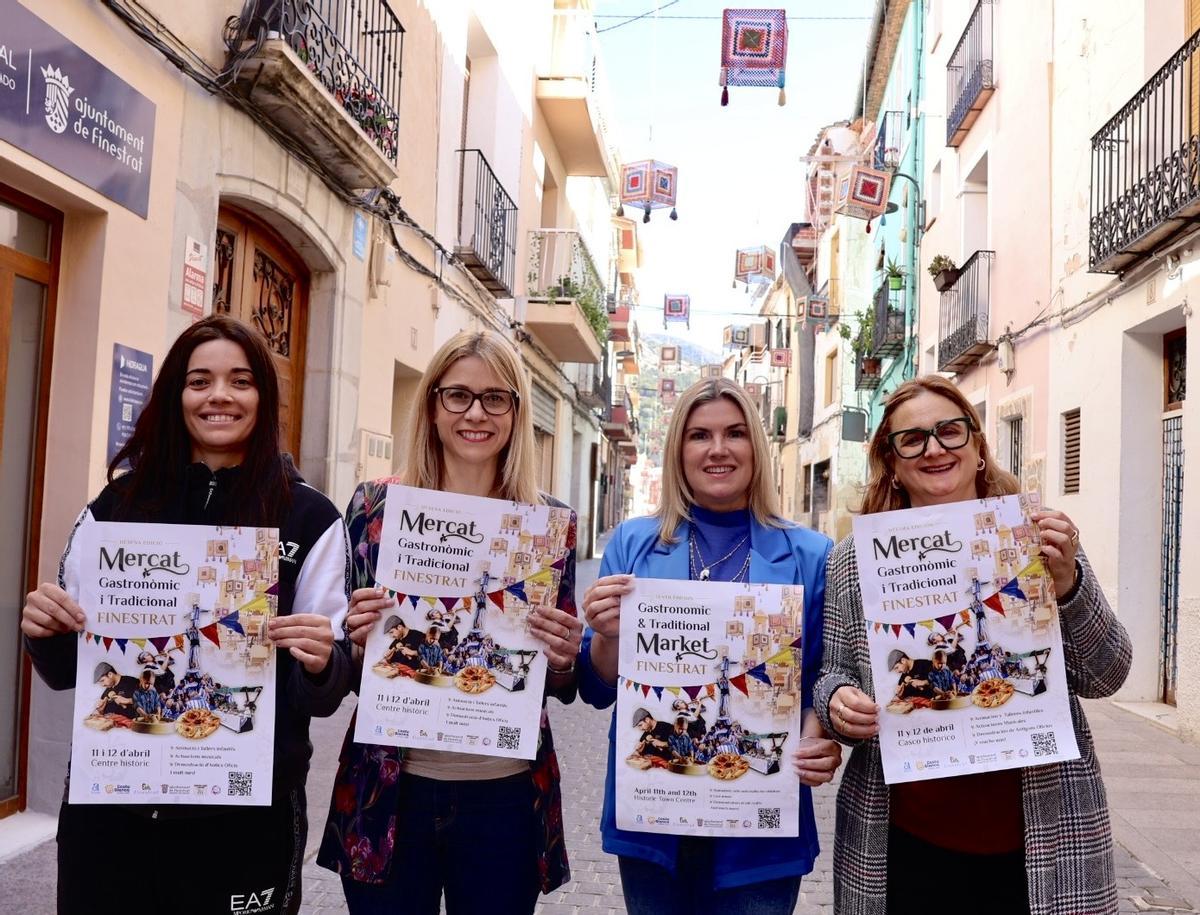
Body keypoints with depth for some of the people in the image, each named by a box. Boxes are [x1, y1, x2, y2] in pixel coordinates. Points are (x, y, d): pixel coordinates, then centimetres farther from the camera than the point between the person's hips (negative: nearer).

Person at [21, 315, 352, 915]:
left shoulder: (309, 518, -5)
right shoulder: (116, 504, 3)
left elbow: (324, 693, -2)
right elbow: (68, 670, 11)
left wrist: (320, 665, -23)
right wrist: (45, 633, -9)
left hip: (248, 813, -2)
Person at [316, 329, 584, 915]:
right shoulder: (375, 505, -2)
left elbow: (561, 686, 6)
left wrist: (563, 660, -15)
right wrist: (358, 640, -15)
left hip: (506, 795, 1)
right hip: (389, 790, 0)